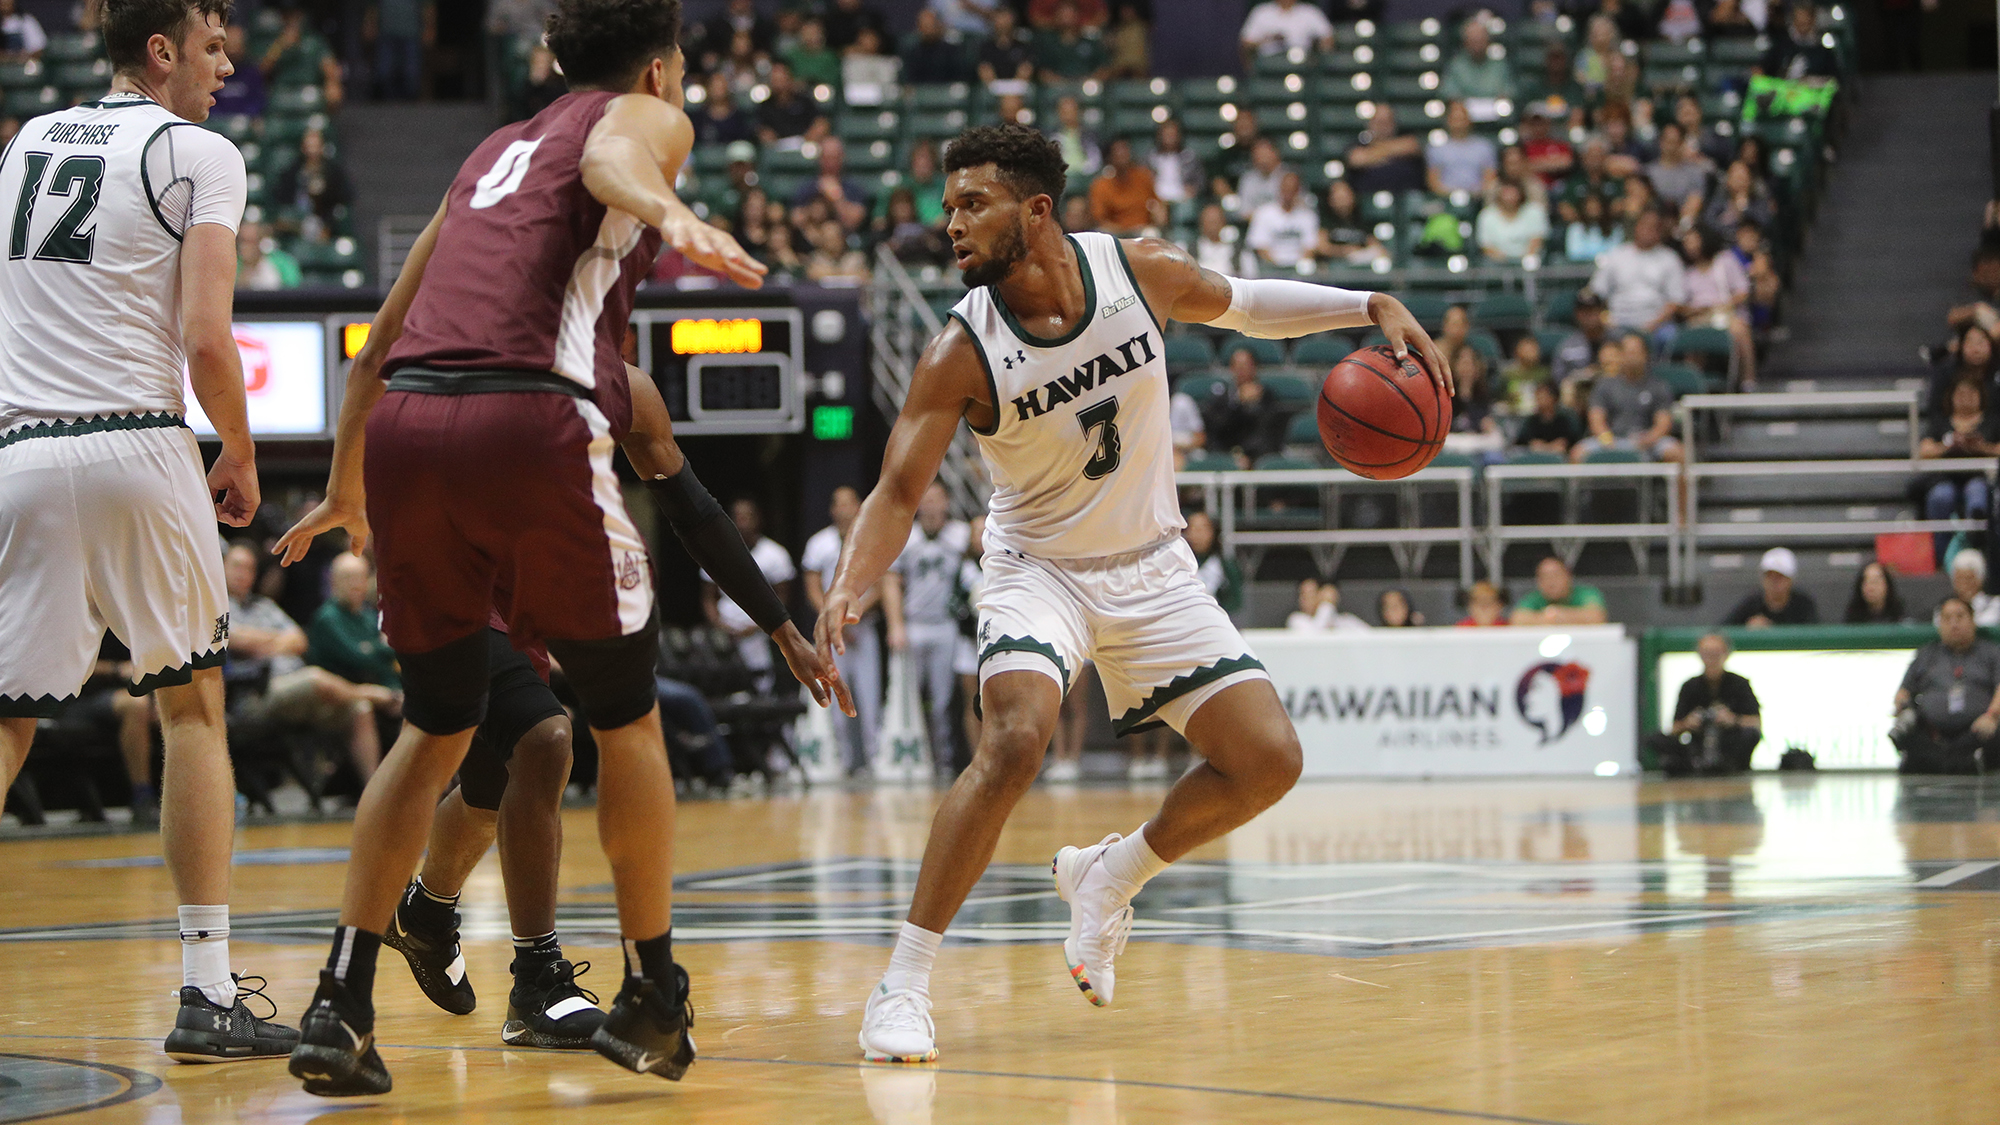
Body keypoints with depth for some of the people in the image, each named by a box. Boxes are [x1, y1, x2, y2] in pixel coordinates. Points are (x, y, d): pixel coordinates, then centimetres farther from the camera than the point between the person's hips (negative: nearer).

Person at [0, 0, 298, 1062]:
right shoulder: (200, 153, -1)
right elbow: (206, 341, -9)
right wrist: (241, 457, 6)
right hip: (138, 444, -4)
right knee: (192, 706, 10)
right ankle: (207, 993, 8)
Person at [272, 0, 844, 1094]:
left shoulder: (494, 149, 32)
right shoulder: (650, 114, 14)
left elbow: (381, 339, 34)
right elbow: (610, 161, -14)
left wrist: (346, 487, 46)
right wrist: (670, 213, -36)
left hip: (403, 425, 6)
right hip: (528, 419, -6)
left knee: (435, 729, 18)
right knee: (625, 715, 13)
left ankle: (339, 1005, 6)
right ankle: (652, 998, 19)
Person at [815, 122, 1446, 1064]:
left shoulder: (1135, 270, -13)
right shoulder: (960, 353, -20)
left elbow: (1239, 305, 8)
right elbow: (897, 494, -18)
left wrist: (1371, 308, -2)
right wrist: (847, 589, -36)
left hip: (1151, 569, 4)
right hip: (1039, 569, -4)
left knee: (1267, 761, -4)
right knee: (1015, 741, -31)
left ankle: (1107, 876, 22)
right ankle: (903, 985, -24)